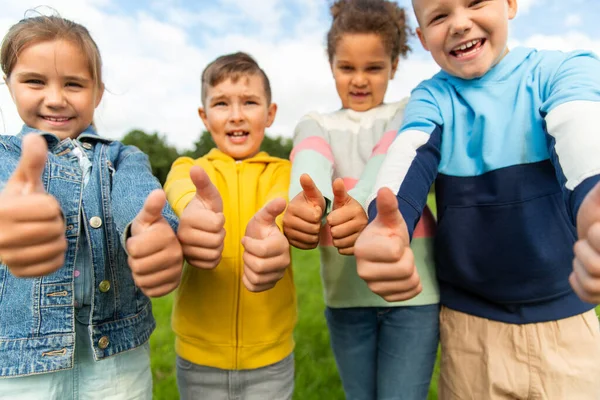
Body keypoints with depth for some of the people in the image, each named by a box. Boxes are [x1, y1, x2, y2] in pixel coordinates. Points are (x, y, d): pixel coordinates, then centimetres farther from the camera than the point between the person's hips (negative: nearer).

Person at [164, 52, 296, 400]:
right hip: (199, 357, 1)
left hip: (271, 358, 0)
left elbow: (281, 206, -26)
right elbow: (179, 193, -25)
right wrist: (193, 214, -48)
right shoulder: (186, 169, -1)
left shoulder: (283, 172, -3)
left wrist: (269, 235, -48)